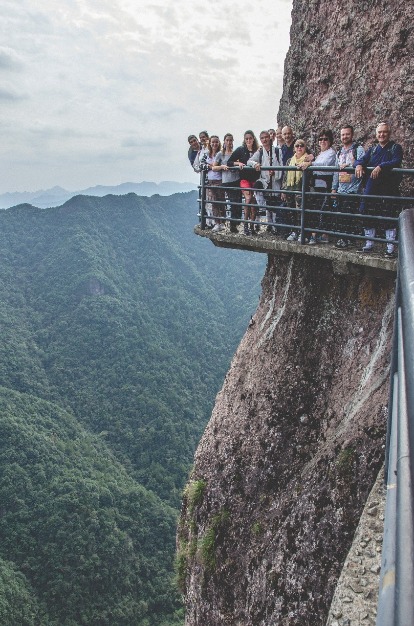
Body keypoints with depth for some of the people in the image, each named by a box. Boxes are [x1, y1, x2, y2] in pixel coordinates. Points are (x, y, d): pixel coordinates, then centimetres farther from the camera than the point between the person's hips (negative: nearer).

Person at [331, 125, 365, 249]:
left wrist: (349, 166, -29)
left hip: (353, 189, -7)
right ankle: (342, 238, 13)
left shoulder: (358, 150, -1)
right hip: (340, 190, 7)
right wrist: (334, 188, 17)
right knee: (339, 216, 5)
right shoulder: (339, 153, 20)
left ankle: (349, 239, -4)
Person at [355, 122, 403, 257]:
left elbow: (397, 161, -15)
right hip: (371, 188, 4)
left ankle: (391, 247, 0)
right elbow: (361, 160, 4)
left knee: (390, 217, -5)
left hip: (390, 188, -4)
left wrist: (381, 167, -30)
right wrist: (359, 165, -21)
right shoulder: (372, 149, 17)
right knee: (368, 214, 6)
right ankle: (369, 243, 20)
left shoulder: (396, 148, 3)